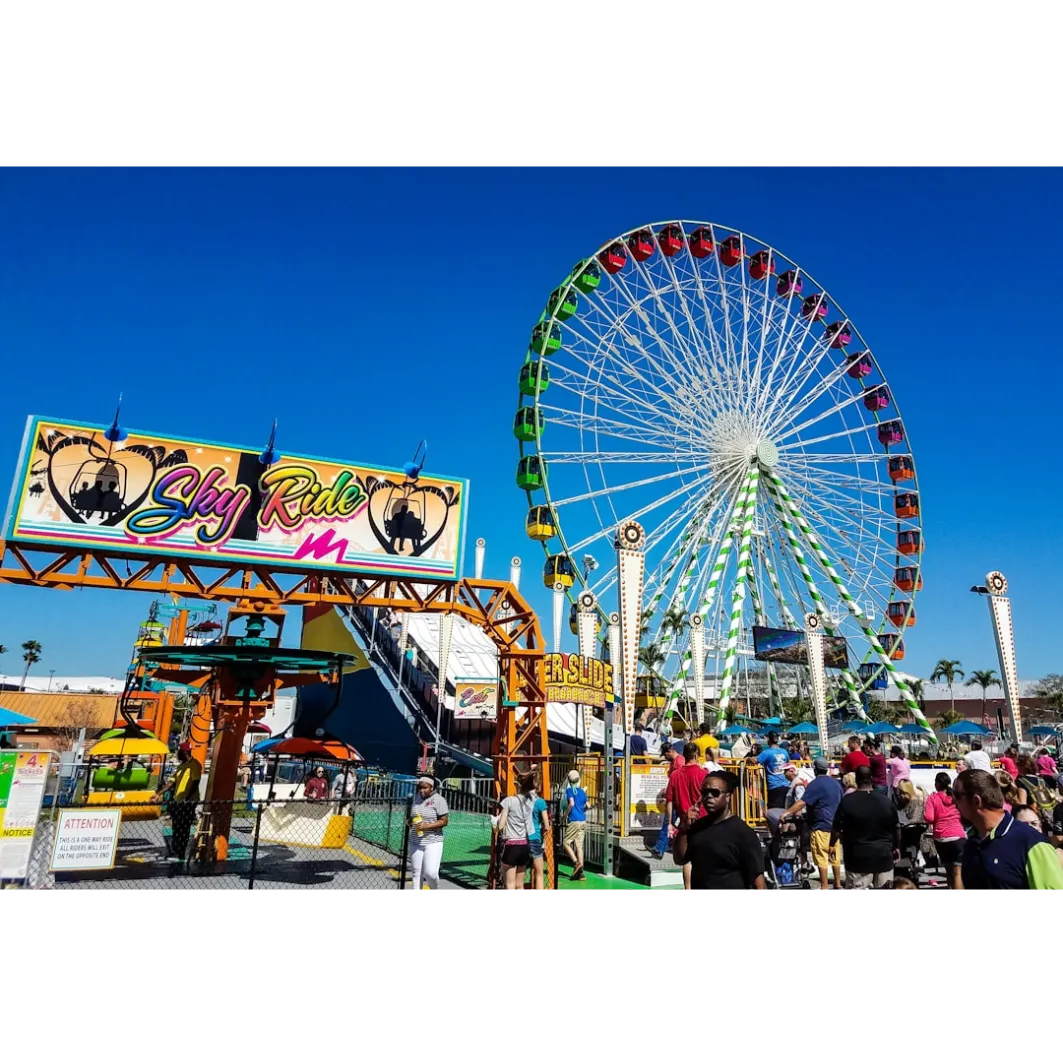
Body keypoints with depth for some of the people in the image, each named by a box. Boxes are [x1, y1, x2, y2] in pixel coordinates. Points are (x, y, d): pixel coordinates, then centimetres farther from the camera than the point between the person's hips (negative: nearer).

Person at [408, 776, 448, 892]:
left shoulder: (438, 800, -10)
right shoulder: (417, 798, 8)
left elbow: (444, 821, -13)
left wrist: (426, 826, -22)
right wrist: (410, 822, 1)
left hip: (433, 842, -6)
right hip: (415, 842, 6)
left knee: (430, 873, -11)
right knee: (416, 873, 9)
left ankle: (435, 891, 19)